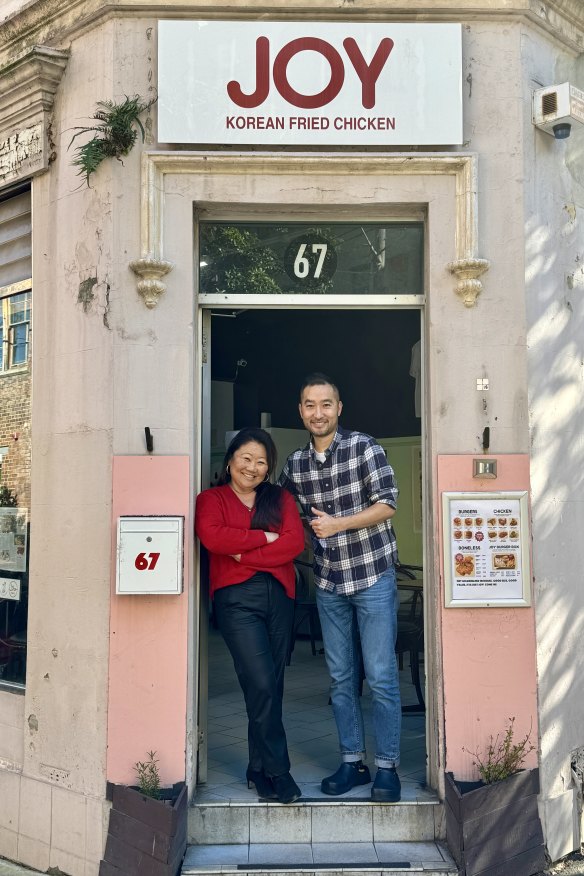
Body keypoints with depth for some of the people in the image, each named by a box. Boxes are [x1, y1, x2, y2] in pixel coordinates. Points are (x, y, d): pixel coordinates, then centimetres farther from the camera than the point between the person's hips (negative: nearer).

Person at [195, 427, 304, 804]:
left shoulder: (280, 498, 15)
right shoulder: (212, 499, 7)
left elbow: (295, 542, -1)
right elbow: (212, 536, -14)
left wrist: (244, 554, -9)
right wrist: (264, 538, -8)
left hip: (279, 596, 4)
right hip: (237, 598, -3)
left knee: (272, 687, 7)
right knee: (262, 684, -11)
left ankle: (260, 770, 22)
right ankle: (277, 770, 5)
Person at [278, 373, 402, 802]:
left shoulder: (364, 447, -8)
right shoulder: (294, 465, 5)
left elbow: (387, 504, -13)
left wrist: (339, 524, -17)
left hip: (373, 577, -4)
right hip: (329, 583, 5)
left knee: (381, 676, 0)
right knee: (341, 678, 11)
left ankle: (387, 766, 12)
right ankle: (353, 762, 24)